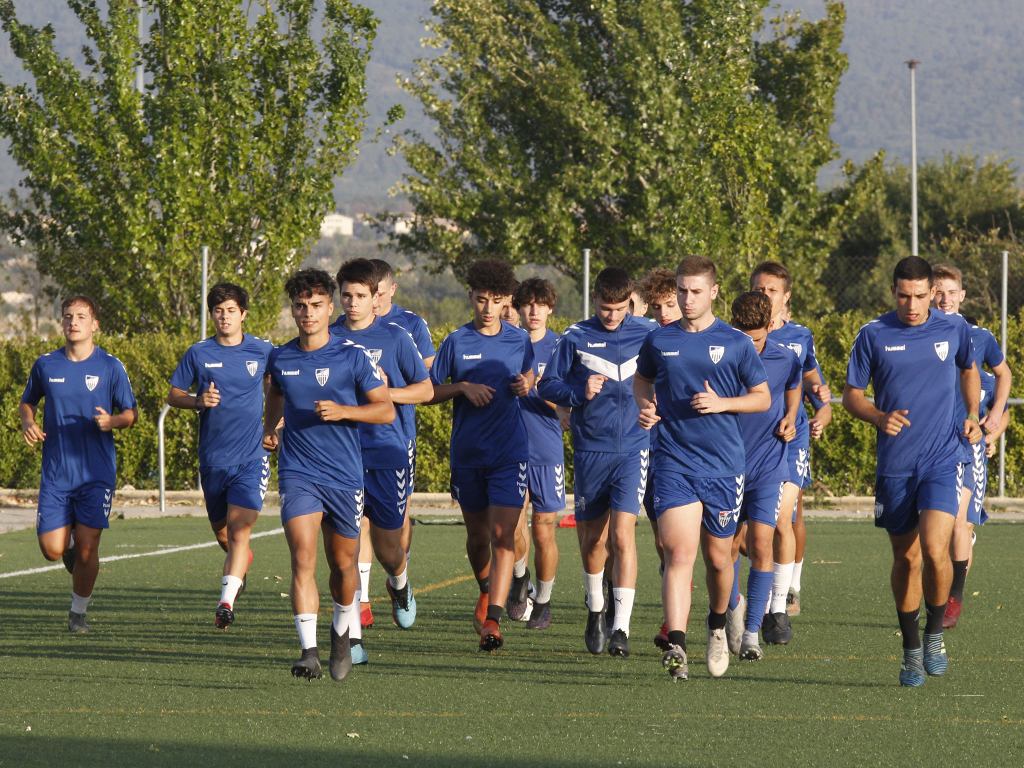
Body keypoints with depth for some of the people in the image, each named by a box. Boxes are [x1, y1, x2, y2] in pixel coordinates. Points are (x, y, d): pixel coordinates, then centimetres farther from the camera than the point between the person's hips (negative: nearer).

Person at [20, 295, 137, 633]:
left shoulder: (111, 367, -2)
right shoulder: (45, 365, 4)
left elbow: (130, 414, 3)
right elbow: (27, 402, 19)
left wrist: (111, 421, -19)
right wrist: (28, 423, -3)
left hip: (96, 473, -2)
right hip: (56, 473, 2)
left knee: (87, 549, -6)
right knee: (52, 549, -4)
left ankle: (78, 613, 12)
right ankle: (70, 543, 32)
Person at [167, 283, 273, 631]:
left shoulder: (263, 351, 1)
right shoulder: (198, 354, 0)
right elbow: (173, 396, 6)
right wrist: (198, 401, -14)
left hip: (251, 457, -2)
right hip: (212, 458, 2)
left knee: (239, 530, -17)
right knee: (221, 530, 16)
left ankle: (226, 603, -21)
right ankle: (241, 560, 50)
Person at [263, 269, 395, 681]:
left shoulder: (353, 356, -4)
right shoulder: (280, 359, 5)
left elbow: (386, 410, -3)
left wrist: (342, 411, -17)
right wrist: (269, 427, 12)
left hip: (345, 476, -1)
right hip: (298, 473, 1)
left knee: (343, 564, 12)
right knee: (303, 559, -17)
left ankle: (344, 630, 41)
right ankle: (309, 651, -24)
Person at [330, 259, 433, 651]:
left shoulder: (395, 337, 3)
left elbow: (425, 389, 7)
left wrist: (387, 393, -9)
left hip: (388, 453, 0)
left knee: (388, 549, 6)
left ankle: (399, 585, 43)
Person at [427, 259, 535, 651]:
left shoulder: (520, 340, 2)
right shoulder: (456, 342, -1)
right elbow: (429, 392, 3)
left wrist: (526, 385, -4)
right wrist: (463, 387, -14)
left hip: (510, 452, -1)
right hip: (467, 453, 1)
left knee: (503, 534, -14)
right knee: (477, 534, 14)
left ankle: (492, 619, -19)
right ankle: (486, 591, 44)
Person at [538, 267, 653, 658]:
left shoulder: (647, 336, 2)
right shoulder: (576, 338, 0)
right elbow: (547, 385, 4)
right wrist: (580, 393, -13)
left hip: (633, 447, -1)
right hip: (590, 450, 1)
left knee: (622, 534, -14)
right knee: (593, 539, 10)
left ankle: (621, 627, -14)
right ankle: (595, 610, 36)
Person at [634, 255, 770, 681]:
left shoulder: (736, 343, 0)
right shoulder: (660, 341, 6)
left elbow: (763, 397, 6)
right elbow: (641, 378, 25)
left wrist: (722, 403, -11)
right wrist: (645, 406, 4)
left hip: (723, 464, 0)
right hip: (673, 464, 0)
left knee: (717, 557, 11)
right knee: (679, 554, -15)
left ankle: (717, 625, 39)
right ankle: (676, 647, -25)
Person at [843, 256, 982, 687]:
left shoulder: (954, 329, 2)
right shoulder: (873, 336, -1)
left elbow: (968, 371, 23)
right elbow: (851, 396, 5)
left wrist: (972, 417, 8)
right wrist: (879, 418, -14)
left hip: (943, 460, -1)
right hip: (894, 464, 1)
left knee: (935, 550, -17)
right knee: (906, 556, 8)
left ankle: (935, 633, 6)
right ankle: (911, 649, 24)